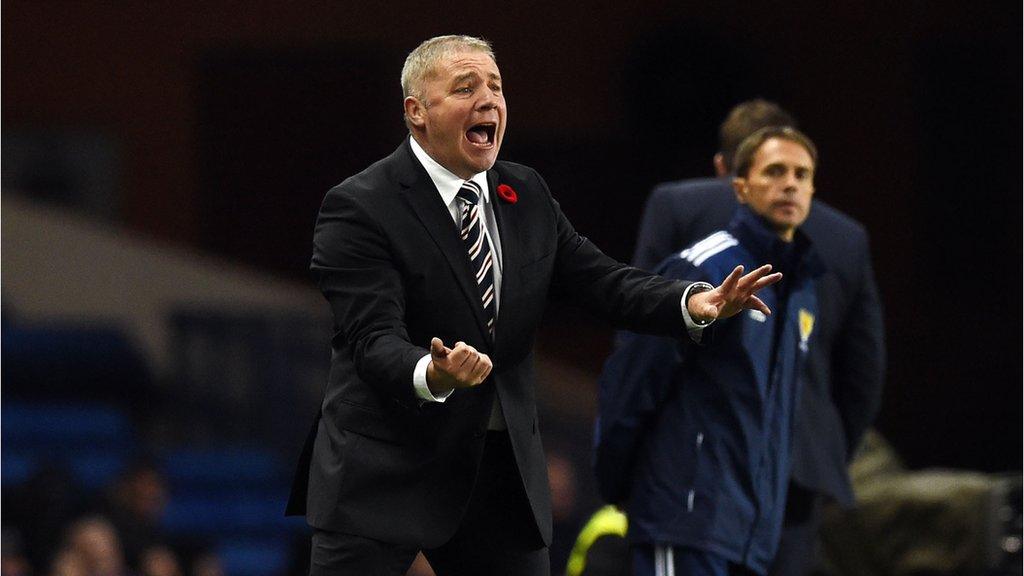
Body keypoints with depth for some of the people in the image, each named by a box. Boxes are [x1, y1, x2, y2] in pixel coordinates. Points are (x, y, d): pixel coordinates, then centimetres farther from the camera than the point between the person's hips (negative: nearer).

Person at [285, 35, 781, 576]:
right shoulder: (358, 207, -11)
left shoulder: (526, 195, 10)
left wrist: (695, 303, -13)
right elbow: (375, 339, -21)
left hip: (503, 470, 6)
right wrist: (431, 376, -44)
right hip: (384, 475, -6)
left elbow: (603, 280, 6)